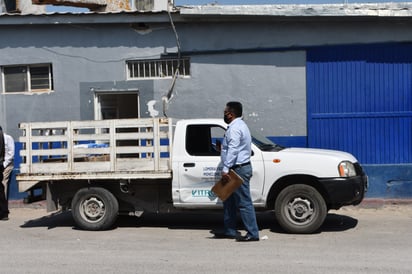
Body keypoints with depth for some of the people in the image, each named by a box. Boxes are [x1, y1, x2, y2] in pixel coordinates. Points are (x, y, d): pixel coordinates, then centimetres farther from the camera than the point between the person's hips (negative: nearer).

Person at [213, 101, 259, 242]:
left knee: (244, 202, -8)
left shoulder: (235, 128, -15)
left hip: (239, 169, -11)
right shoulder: (239, 125, 19)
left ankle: (252, 233, -4)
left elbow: (232, 150, -24)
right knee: (229, 201, 16)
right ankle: (230, 231, 23)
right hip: (239, 168, 11)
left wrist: (226, 168, -26)